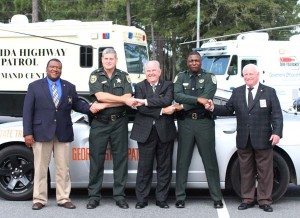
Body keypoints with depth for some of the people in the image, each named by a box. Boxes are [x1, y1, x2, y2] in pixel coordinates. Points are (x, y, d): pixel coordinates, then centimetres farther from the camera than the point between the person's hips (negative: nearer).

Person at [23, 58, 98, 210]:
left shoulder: (70, 87, 13)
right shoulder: (34, 86, 6)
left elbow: (77, 104, 8)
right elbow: (27, 110, 1)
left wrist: (90, 108, -14)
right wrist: (27, 133, -8)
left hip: (63, 133, 2)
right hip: (41, 132, -2)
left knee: (63, 169, 6)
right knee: (40, 168, 4)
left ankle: (63, 199, 14)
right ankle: (39, 199, 12)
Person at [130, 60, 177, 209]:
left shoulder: (168, 85, 8)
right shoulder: (140, 87, 6)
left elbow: (167, 100, -13)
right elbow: (141, 108, -8)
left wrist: (146, 101, -17)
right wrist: (162, 111, -15)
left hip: (164, 131, 1)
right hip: (145, 132, -1)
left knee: (164, 167, 6)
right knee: (144, 167, 3)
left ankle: (161, 199, 16)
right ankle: (142, 199, 12)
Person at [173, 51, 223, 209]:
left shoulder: (209, 77, 3)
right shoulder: (180, 77, 8)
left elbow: (207, 97, -12)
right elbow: (177, 95, -9)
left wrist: (183, 106, -12)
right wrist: (197, 99, -20)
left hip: (204, 122, -1)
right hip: (185, 122, 1)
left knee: (210, 161, 3)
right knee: (182, 161, 5)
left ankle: (217, 198, 11)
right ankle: (180, 197, 13)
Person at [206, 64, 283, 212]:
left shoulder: (269, 92, 2)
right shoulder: (237, 92, 11)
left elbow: (277, 115, -3)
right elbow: (228, 110, 10)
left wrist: (277, 132, -14)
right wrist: (213, 108, -6)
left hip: (263, 139, -3)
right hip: (243, 141, 3)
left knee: (265, 172, 3)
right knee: (246, 171, 9)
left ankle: (265, 201, 13)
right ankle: (247, 199, 19)